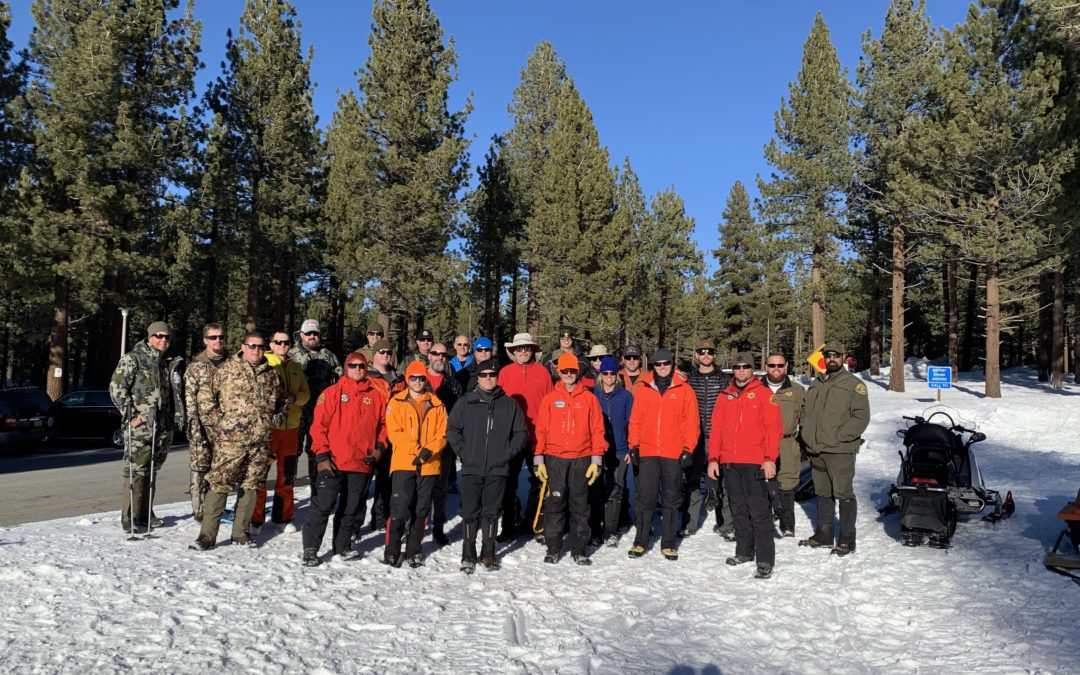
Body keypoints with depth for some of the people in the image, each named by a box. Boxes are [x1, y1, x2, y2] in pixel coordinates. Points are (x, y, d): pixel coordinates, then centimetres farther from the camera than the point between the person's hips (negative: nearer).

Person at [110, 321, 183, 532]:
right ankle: (129, 518, 0)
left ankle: (145, 514, 22)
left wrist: (177, 415, 15)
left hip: (163, 427, 6)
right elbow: (116, 387, -8)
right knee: (136, 470, -7)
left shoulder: (169, 364, 16)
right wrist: (130, 414, -13)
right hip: (139, 426, -6)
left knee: (152, 470, 13)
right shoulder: (133, 358, -3)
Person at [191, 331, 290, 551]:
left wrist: (274, 420, 11)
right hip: (230, 441, -4)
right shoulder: (226, 370, -1)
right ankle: (207, 535, 4)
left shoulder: (272, 375, 10)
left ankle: (241, 532, 22)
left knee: (250, 486, 10)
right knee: (219, 485, -4)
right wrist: (219, 422, -6)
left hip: (260, 442, 4)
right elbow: (204, 398, 0)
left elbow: (284, 400, 24)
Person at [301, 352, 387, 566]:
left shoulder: (376, 395, 8)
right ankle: (310, 549, 7)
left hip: (363, 463, 4)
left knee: (352, 508, 14)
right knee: (323, 505, -3)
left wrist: (379, 447, 2)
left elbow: (383, 424, 16)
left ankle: (343, 546, 28)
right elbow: (319, 426, -4)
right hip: (334, 462, -3)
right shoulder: (332, 393, -2)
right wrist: (322, 455, -10)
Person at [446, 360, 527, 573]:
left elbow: (521, 432, 10)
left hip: (497, 469, 1)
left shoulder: (509, 404, 6)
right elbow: (452, 429, 7)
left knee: (491, 512, 8)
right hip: (471, 468, -1)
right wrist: (463, 451, -3)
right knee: (470, 513, 2)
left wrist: (508, 452, -1)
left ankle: (488, 553, 20)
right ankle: (468, 555, 13)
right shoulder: (466, 402, 3)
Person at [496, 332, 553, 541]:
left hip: (537, 436, 0)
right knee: (509, 482, 7)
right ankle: (509, 525, 17)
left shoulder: (542, 371, 3)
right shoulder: (505, 372, 3)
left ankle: (534, 522, 20)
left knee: (538, 480, 7)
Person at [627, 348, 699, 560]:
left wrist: (688, 449, -5)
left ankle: (668, 543, 17)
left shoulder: (684, 390, 1)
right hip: (647, 452, 1)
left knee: (671, 500, 8)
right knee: (645, 498, 4)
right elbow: (636, 419, 7)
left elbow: (691, 423, 0)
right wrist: (633, 445, 1)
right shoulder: (643, 388, 6)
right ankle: (641, 541, 13)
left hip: (674, 454, -1)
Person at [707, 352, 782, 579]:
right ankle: (744, 551, 25)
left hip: (755, 463, -5)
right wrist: (713, 458, 7)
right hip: (729, 462, 5)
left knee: (759, 511, -7)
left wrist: (770, 458, -15)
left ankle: (765, 560, -3)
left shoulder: (764, 394, 0)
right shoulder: (725, 396, 14)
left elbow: (773, 428, -6)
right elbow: (716, 428, 14)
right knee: (739, 510, 13)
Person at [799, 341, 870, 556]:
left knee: (844, 494, -3)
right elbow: (805, 410, 22)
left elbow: (861, 416, -10)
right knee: (823, 493, 15)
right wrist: (809, 436, 8)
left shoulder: (854, 384, -3)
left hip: (840, 450, -6)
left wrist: (839, 436, -16)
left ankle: (847, 540, 5)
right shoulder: (815, 385, 16)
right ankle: (823, 534, 25)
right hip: (816, 450, 6)